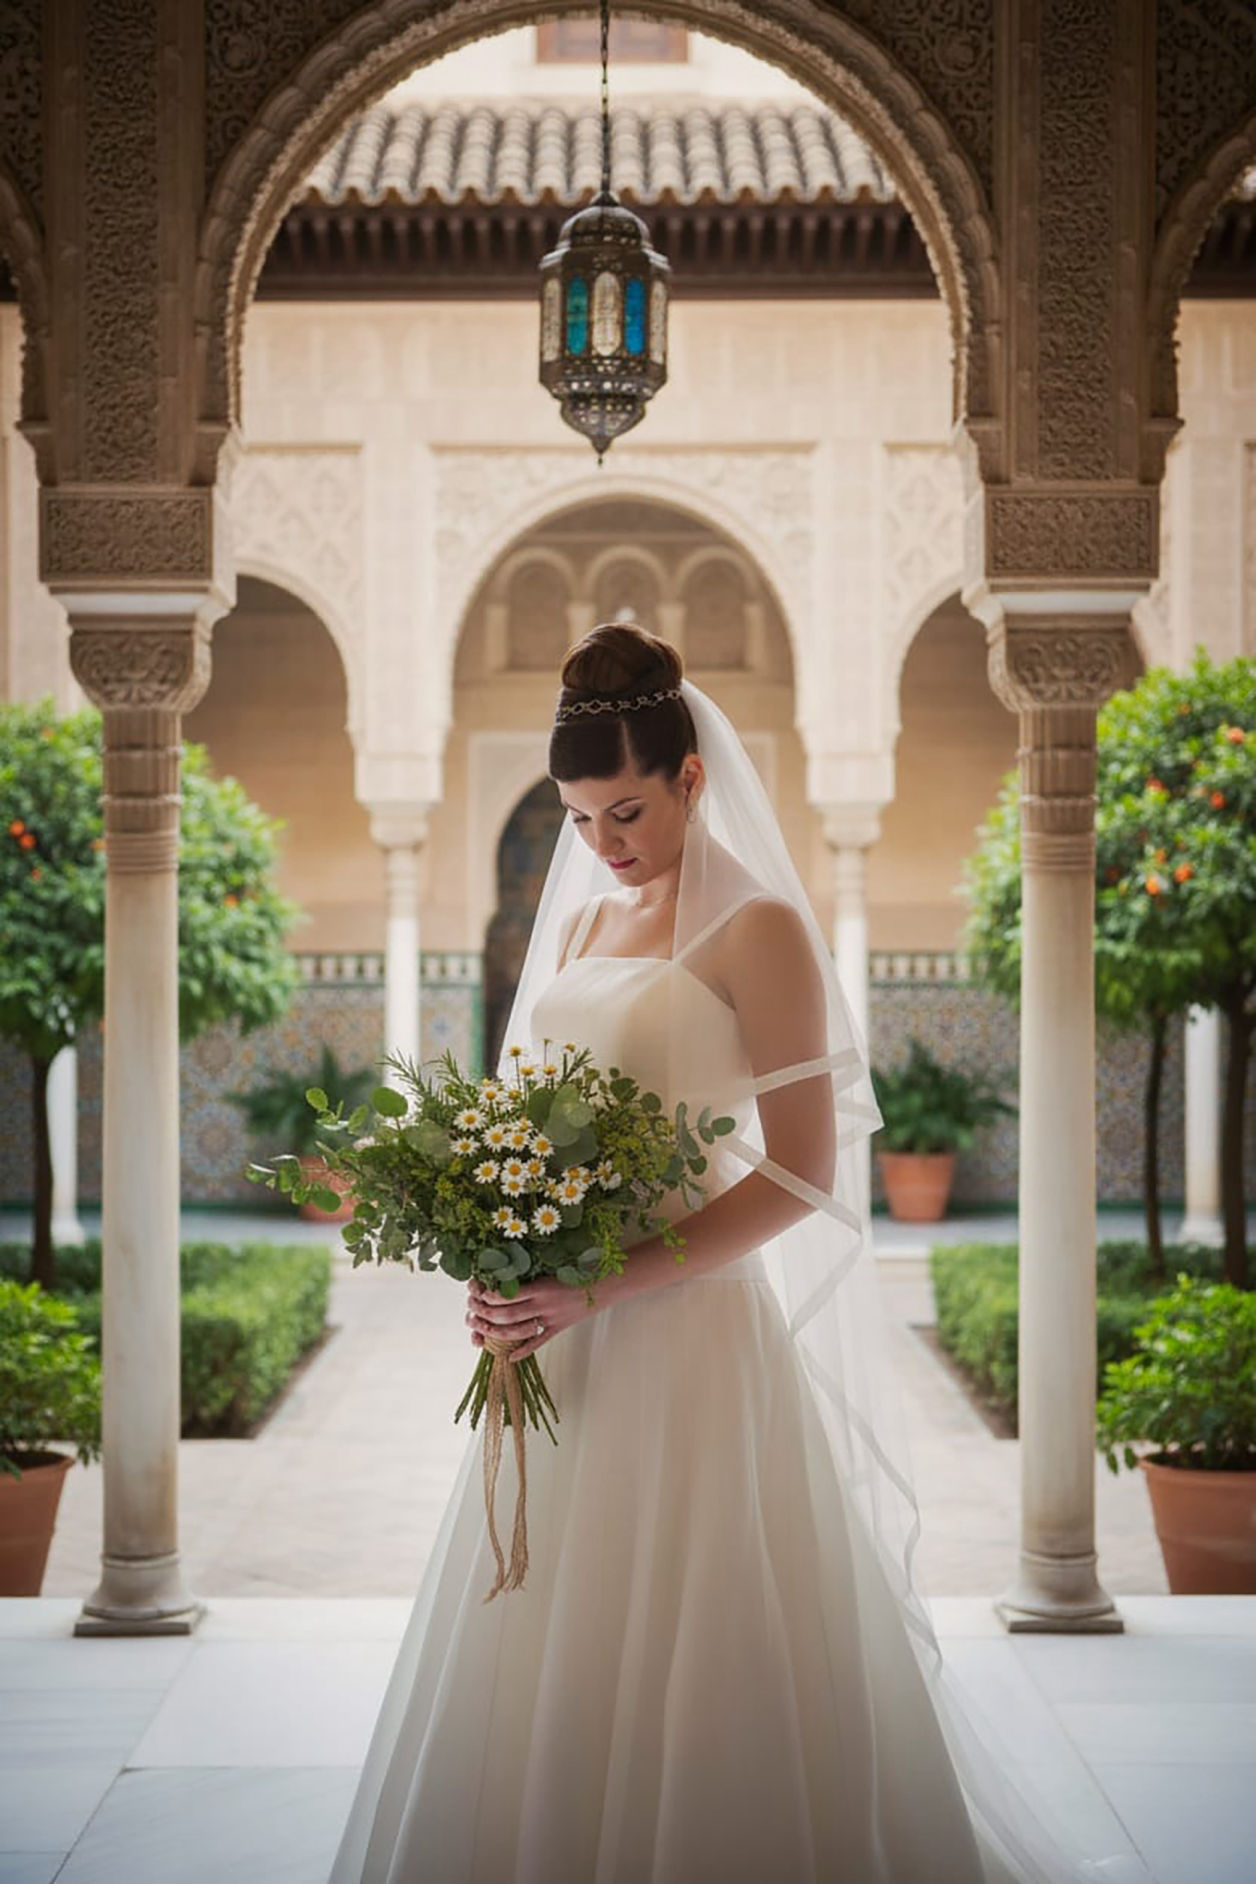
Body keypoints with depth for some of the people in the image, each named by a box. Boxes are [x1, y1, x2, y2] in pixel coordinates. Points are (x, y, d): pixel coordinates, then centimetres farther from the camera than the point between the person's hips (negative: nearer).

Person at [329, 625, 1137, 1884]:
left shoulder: (755, 930, -8)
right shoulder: (581, 922, 13)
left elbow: (801, 1175, -13)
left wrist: (602, 1289, -18)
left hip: (687, 1336, -7)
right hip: (563, 1337, 7)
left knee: (686, 1655, 0)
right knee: (548, 1649, 11)